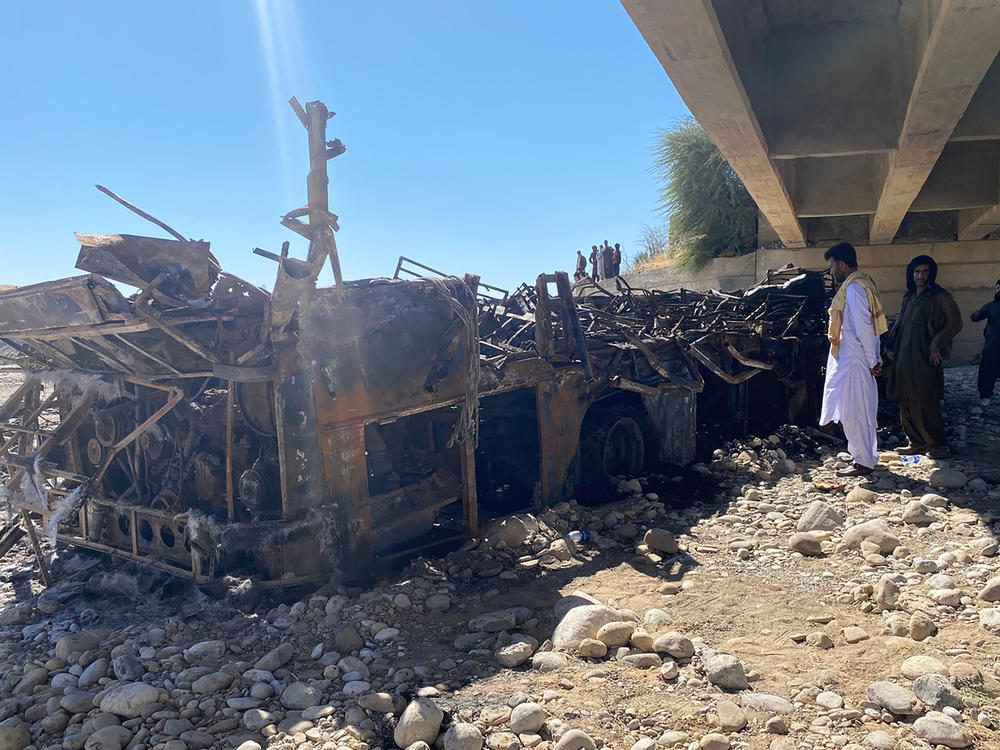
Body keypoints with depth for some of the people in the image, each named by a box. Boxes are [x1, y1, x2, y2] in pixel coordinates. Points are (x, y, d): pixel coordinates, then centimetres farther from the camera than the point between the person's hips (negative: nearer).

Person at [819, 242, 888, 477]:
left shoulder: (853, 288, -16)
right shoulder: (863, 283, 16)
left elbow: (863, 327, -21)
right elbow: (872, 325, 17)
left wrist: (872, 361, -17)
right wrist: (876, 358, 17)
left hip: (854, 359, -10)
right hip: (851, 358, 10)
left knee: (853, 411, -4)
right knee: (862, 410, 15)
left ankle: (863, 462, 2)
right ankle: (867, 456, 24)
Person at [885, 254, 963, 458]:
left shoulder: (940, 297, -3)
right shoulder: (908, 298, 16)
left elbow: (956, 322, -10)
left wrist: (937, 344, -16)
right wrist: (890, 347, 11)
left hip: (925, 358, -7)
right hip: (904, 357, 7)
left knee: (925, 403, -8)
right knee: (906, 403, 7)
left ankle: (938, 444, 3)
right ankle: (916, 442, 16)